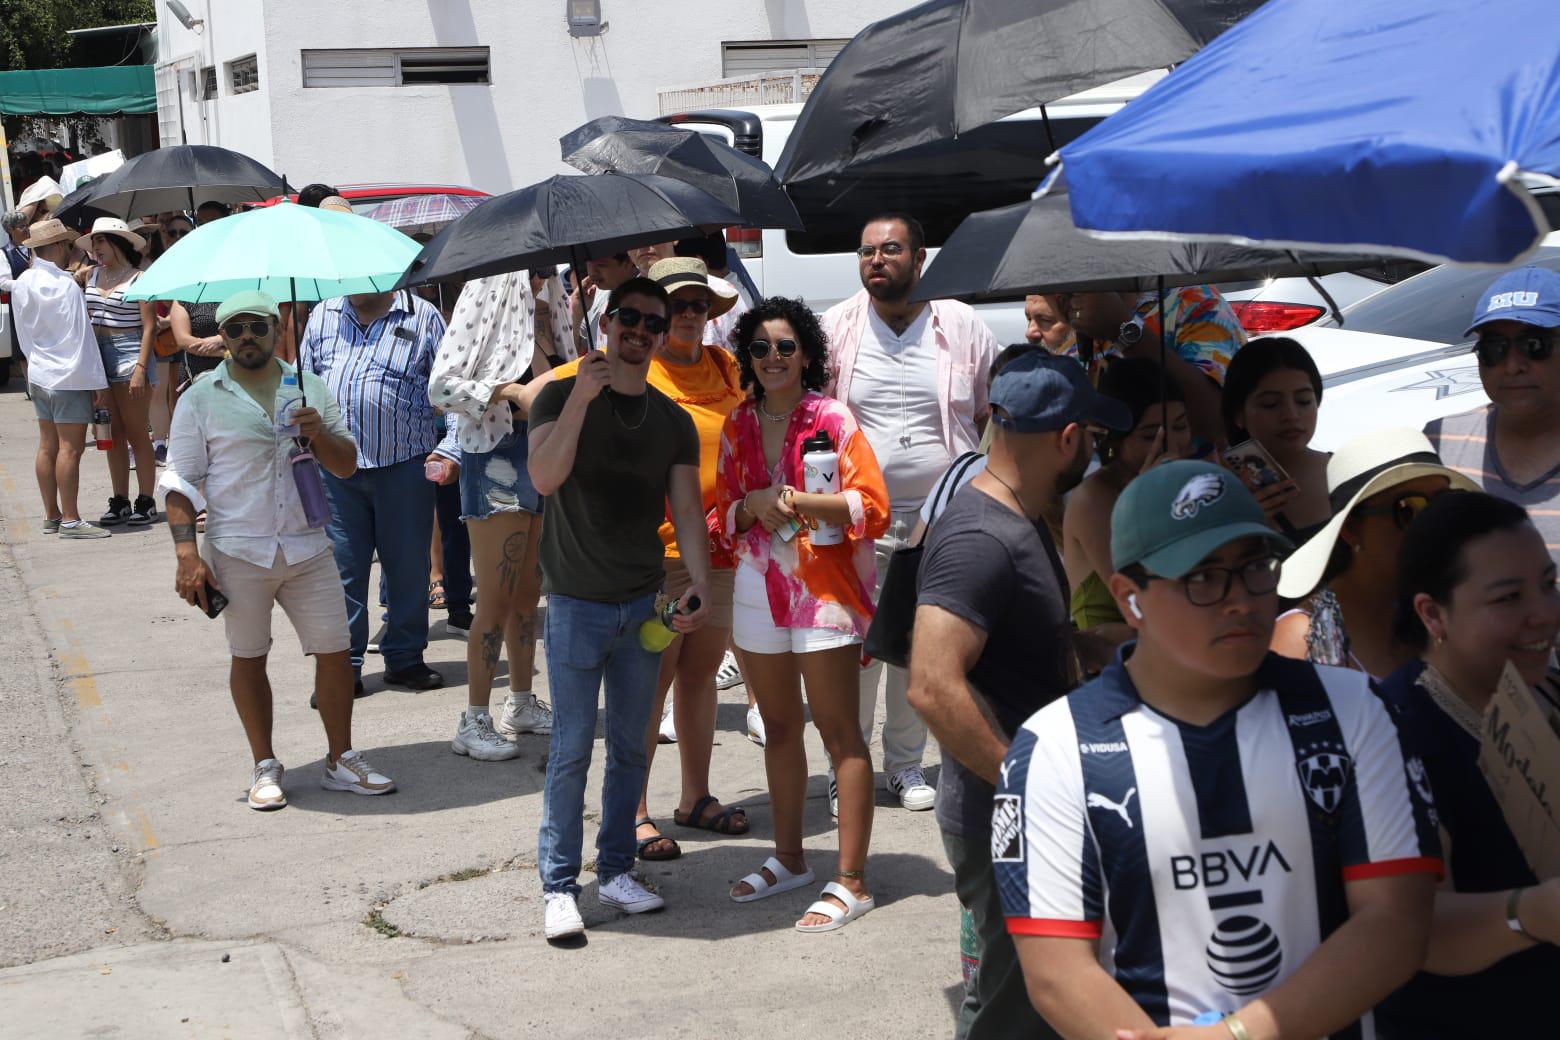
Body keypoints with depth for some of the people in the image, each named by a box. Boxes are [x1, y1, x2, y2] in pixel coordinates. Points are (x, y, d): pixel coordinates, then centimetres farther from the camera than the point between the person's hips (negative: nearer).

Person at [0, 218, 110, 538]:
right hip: (69, 376, -8)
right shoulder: (66, 286, -17)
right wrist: (96, 381, -12)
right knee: (70, 449, -5)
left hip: (38, 374, 8)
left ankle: (51, 516, 18)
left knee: (48, 446, 12)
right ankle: (70, 520, -3)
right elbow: (80, 337, -16)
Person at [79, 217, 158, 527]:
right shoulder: (93, 276, 11)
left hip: (129, 354, -6)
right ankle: (120, 502, 15)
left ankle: (145, 501, 5)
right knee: (114, 434, 9)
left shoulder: (138, 278, -6)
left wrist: (140, 368, -16)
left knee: (137, 433, -2)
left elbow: (149, 327, -9)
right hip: (99, 358, 6)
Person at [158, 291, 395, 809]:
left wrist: (319, 434, -11)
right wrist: (187, 554, -10)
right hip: (238, 552, -2)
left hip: (308, 547, 2)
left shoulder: (310, 388, 9)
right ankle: (265, 767, 19)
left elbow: (347, 465, 10)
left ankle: (340, 759, 16)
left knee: (334, 651, 1)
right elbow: (182, 483, -1)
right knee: (248, 657, 6)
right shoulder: (201, 400, 1)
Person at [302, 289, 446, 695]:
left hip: (404, 464, -2)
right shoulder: (323, 317, 13)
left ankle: (404, 657, 20)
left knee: (408, 565, 6)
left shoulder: (422, 317, 4)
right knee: (341, 567, 1)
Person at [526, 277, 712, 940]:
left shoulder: (673, 422, 8)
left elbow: (687, 511, 4)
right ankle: (560, 888, 4)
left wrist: (699, 585, -11)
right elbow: (544, 477, -20)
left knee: (629, 747, 10)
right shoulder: (562, 396, -3)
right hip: (577, 604, -4)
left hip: (642, 605, 4)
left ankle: (617, 871, 21)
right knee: (572, 748, -4)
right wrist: (582, 397, -27)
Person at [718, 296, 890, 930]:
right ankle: (790, 859, 28)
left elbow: (872, 507, -10)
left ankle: (851, 882, -2)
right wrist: (753, 505, -8)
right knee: (779, 728, 14)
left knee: (838, 732, -5)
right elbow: (723, 512, 14)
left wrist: (798, 500, -20)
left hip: (824, 586, -6)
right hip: (758, 587, 6)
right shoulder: (738, 426, 10)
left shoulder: (832, 420, -5)